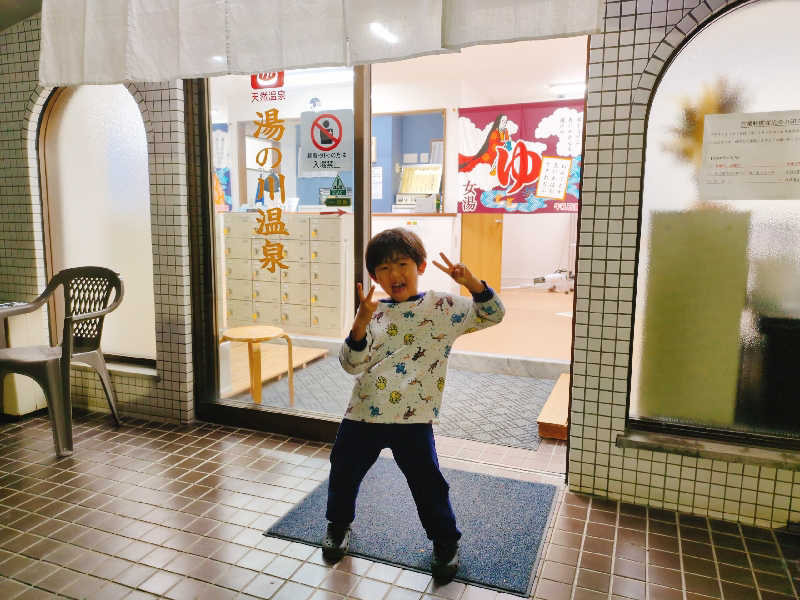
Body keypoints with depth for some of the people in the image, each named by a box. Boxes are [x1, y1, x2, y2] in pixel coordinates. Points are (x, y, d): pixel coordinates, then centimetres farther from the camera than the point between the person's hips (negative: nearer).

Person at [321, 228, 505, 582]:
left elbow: (493, 314, -4)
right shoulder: (372, 312, 6)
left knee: (427, 483, 4)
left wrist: (471, 282, -21)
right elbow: (352, 364, -3)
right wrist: (361, 323, -20)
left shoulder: (443, 307, 0)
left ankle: (445, 543, 32)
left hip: (412, 418, -3)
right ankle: (338, 526, 47)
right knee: (344, 472, 17)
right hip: (362, 412, 4)